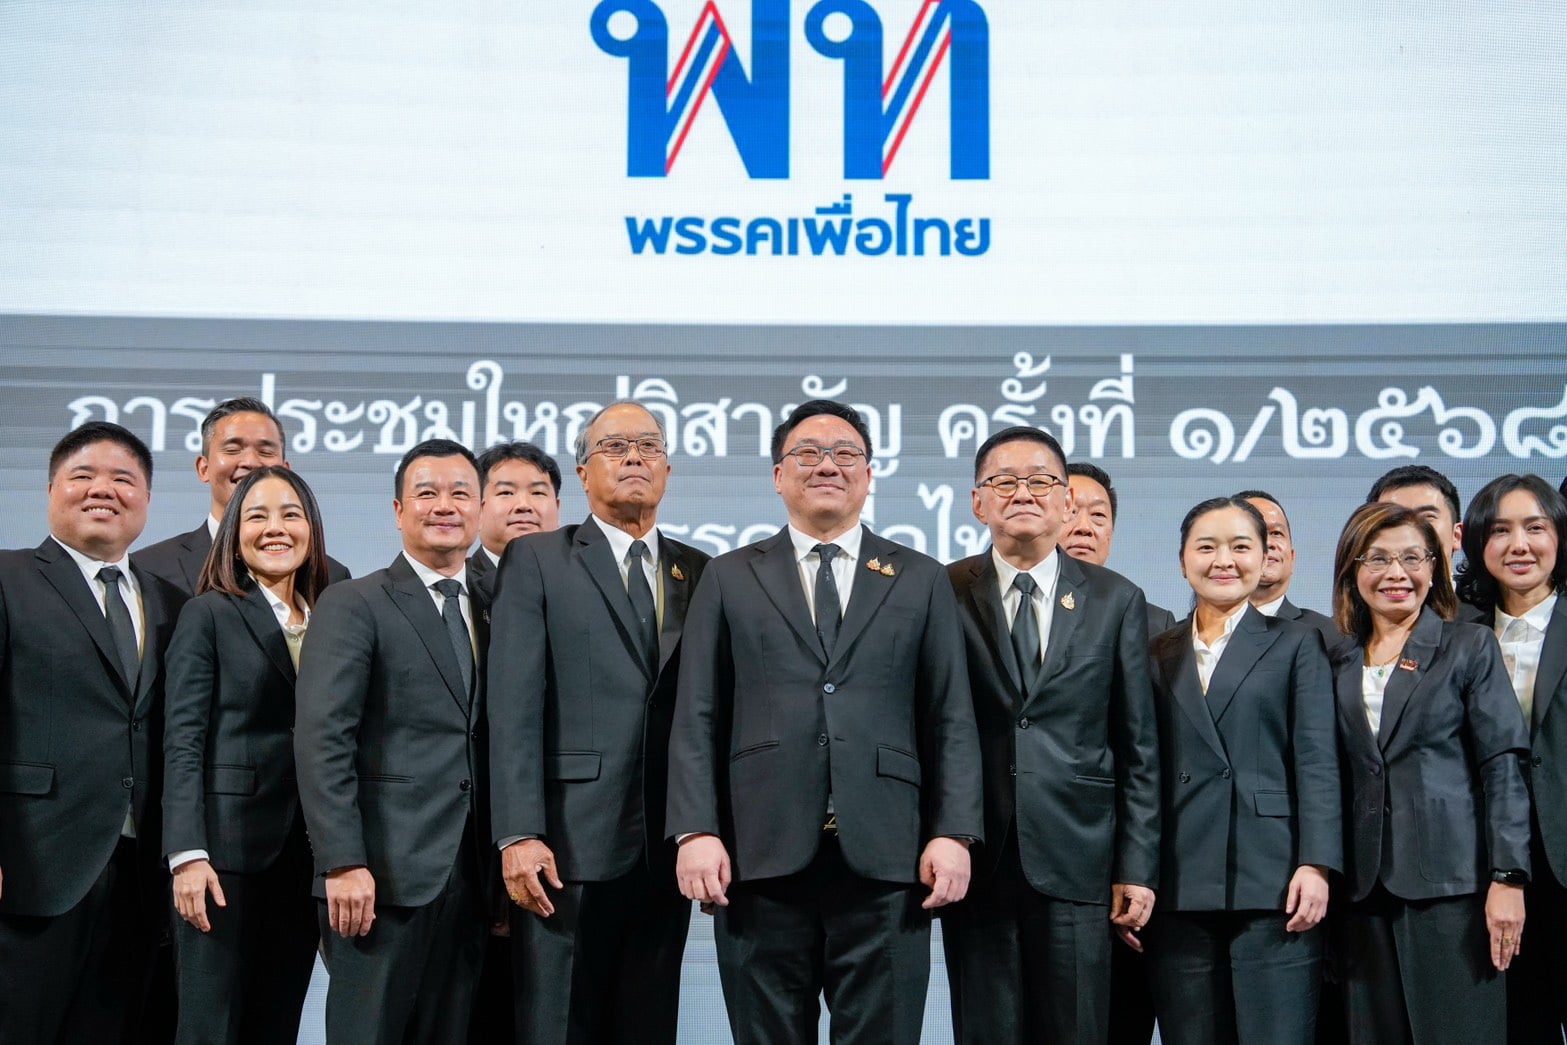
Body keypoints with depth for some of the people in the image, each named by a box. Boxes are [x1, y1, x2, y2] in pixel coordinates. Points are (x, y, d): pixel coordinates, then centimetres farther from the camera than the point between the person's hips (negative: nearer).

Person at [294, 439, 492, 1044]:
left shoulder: (491, 613, 16)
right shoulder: (352, 606, -1)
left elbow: (485, 747, 14)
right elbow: (321, 740, -10)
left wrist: (502, 875, 8)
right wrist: (344, 863, -18)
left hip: (467, 881, 5)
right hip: (383, 878, -5)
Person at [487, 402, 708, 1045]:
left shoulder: (701, 574, 13)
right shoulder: (536, 562, 3)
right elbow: (515, 707, -5)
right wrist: (519, 835, -13)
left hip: (667, 849, 3)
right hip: (570, 844, -3)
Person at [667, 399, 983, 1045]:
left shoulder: (923, 582, 13)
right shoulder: (728, 580, 13)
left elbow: (951, 720, 8)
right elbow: (697, 719, 6)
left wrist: (954, 833, -4)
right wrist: (695, 831, -6)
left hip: (885, 855, 0)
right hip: (761, 854, 0)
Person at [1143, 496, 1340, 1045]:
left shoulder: (1297, 643, 9)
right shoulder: (1157, 654, 14)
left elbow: (1317, 760, 0)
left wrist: (1316, 864, -11)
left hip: (1273, 882, -2)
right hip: (1179, 892, 2)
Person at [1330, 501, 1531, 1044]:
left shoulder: (1471, 646, 3)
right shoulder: (1339, 661, 13)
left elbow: (1503, 769, -4)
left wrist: (1508, 878, -12)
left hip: (1451, 884, -3)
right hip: (1365, 891, 4)